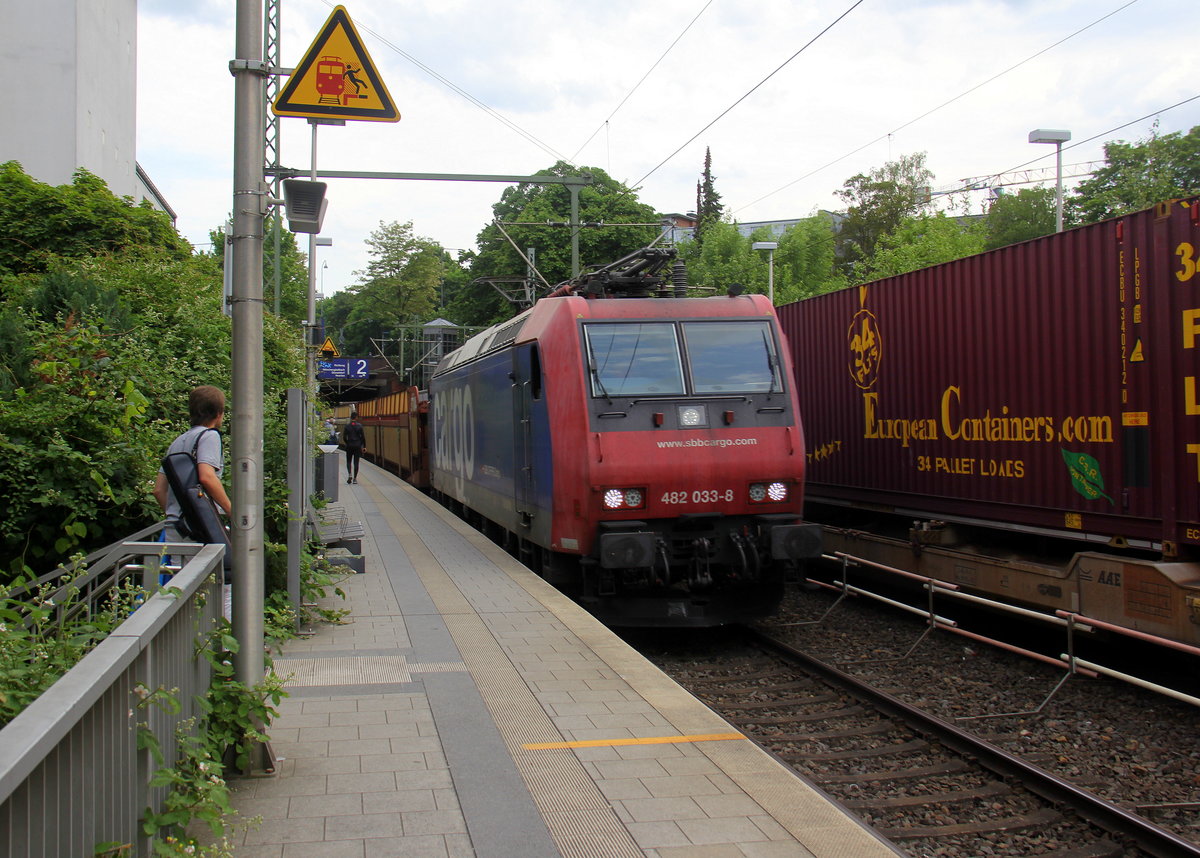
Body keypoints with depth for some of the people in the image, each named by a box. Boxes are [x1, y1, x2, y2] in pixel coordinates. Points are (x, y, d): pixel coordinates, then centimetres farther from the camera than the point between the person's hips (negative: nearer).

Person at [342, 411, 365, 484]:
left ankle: (350, 474, -11)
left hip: (349, 446, 0)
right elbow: (363, 437, -5)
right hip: (357, 446, 0)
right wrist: (364, 446, 3)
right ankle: (355, 478, 5)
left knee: (348, 461, 12)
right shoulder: (359, 426, -5)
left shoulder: (347, 426, -4)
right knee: (356, 462, 5)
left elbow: (344, 437, -3)